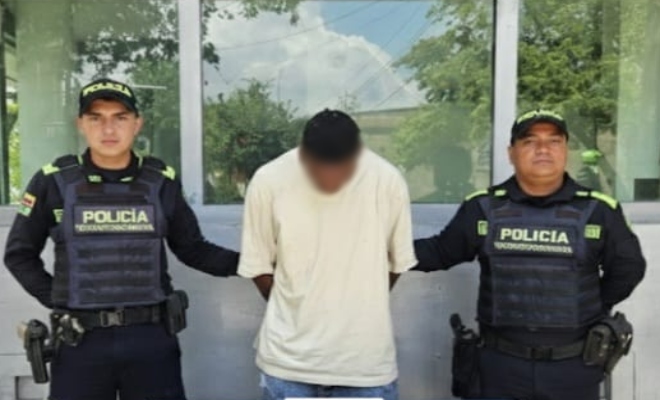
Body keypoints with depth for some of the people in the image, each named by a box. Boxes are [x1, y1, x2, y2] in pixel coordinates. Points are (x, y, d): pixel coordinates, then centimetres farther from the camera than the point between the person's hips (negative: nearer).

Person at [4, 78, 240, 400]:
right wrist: (57, 301, -2)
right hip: (80, 341, 0)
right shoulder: (53, 182, -2)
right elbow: (20, 254, 9)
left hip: (152, 338, 1)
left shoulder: (162, 181, 1)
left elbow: (191, 249, 8)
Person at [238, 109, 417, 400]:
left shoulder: (388, 181, -11)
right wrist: (298, 311, 8)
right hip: (290, 356, 0)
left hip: (366, 357, 0)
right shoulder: (269, 181, -12)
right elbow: (258, 264, 0)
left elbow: (398, 261, 3)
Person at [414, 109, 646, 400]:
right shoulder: (482, 207, -2)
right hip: (502, 363, 0)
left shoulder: (598, 210, -1)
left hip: (574, 365, 1)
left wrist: (591, 307, 5)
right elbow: (440, 252, 6)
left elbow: (628, 267, 10)